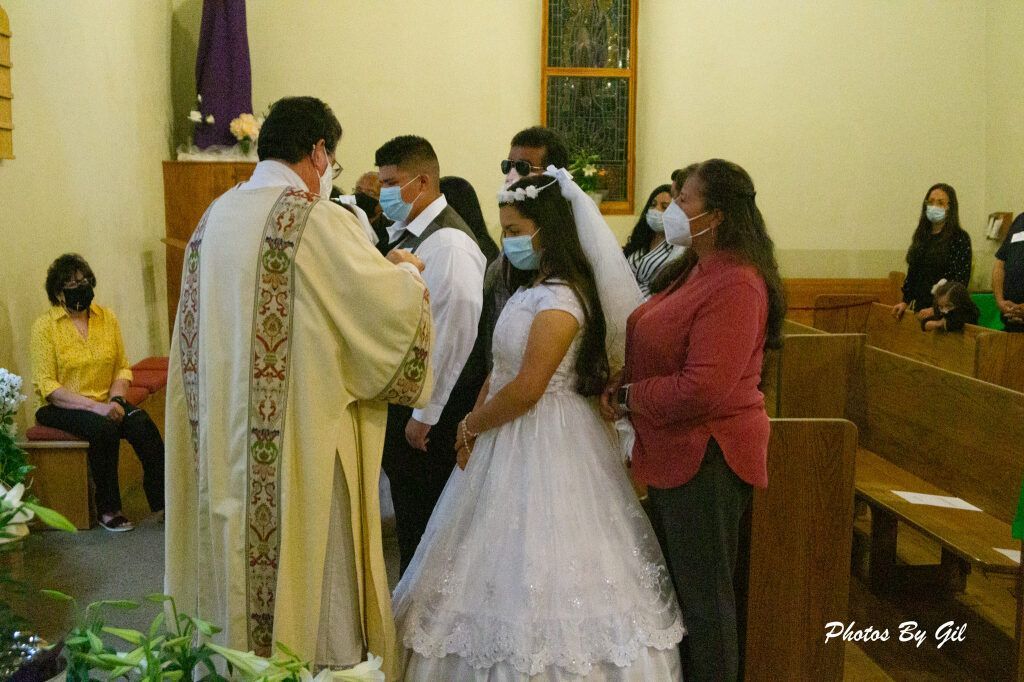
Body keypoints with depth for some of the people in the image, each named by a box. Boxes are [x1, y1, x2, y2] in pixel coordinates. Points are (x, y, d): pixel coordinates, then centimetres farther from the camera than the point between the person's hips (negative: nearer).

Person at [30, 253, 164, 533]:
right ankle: (108, 510, -19)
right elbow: (47, 385, -13)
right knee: (104, 428, -33)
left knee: (142, 423, -26)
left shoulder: (107, 317, 6)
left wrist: (116, 399, -13)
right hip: (60, 408, -4)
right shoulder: (45, 326, -7)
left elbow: (122, 368, 8)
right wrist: (94, 406, -23)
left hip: (104, 404, 4)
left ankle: (164, 501, -23)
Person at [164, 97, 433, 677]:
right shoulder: (316, 220, -15)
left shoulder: (214, 218, 7)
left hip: (225, 446, 7)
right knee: (311, 572, 5)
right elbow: (394, 307, -13)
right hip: (300, 443, -7)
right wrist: (407, 272, 8)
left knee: (239, 549, 17)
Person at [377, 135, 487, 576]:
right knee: (408, 511, 19)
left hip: (433, 410, -9)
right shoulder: (402, 234, 9)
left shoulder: (450, 243, -19)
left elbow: (453, 337, -22)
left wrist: (424, 415, -17)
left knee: (430, 519, 4)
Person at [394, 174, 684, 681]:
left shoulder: (559, 298, -18)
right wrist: (474, 426, -3)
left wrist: (471, 426, -8)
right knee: (507, 564, 14)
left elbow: (526, 388, -22)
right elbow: (500, 372, 11)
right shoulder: (528, 291, 13)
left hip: (543, 445, -10)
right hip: (511, 441, 10)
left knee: (531, 566, -3)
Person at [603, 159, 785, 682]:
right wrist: (619, 386, -5)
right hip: (675, 453, 10)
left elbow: (701, 388, -28)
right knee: (677, 585, 20)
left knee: (703, 595, 4)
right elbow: (655, 353, 13)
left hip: (705, 459, -10)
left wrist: (628, 398, -15)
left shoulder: (735, 285, -21)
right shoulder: (695, 272, 9)